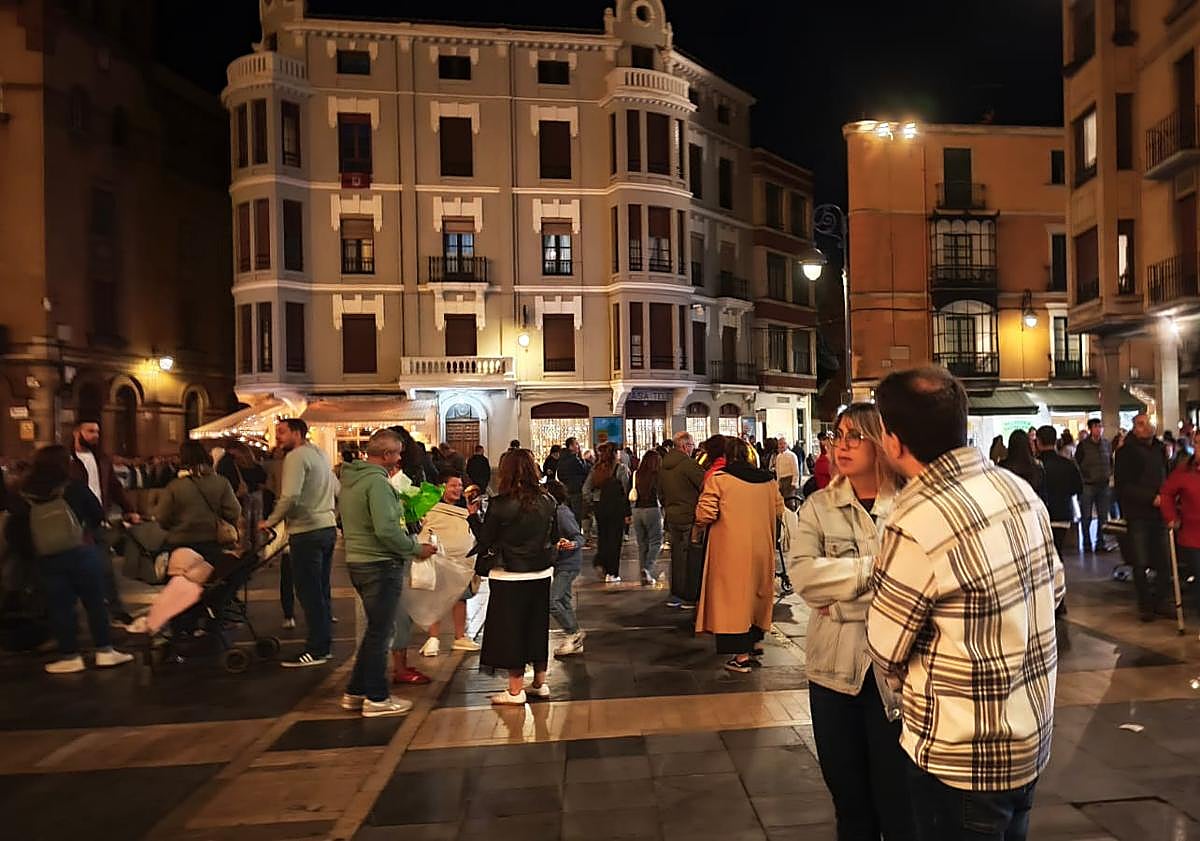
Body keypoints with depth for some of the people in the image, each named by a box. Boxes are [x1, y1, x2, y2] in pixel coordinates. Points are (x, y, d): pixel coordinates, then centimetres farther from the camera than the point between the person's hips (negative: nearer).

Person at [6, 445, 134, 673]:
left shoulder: (23, 495, -2)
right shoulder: (74, 487, -7)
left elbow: (13, 531, 1)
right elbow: (98, 515, 0)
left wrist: (29, 552, 13)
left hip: (48, 560, 2)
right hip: (81, 552, -1)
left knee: (60, 607, 9)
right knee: (95, 602, 8)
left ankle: (70, 656, 15)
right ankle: (105, 651, 12)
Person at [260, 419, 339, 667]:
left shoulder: (296, 457, -12)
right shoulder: (319, 454, 16)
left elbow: (290, 497, -22)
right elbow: (337, 490, 21)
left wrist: (270, 522, -10)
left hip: (306, 532, -9)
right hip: (328, 527, 9)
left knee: (309, 593, -2)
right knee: (322, 590, 14)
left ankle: (316, 649, 3)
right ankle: (324, 645, 21)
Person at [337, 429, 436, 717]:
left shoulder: (351, 478, 11)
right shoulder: (377, 482, -20)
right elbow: (386, 530, -27)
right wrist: (417, 549, -14)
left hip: (358, 561, 10)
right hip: (380, 565, -10)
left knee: (375, 629, 20)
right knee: (379, 632, 2)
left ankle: (355, 692, 28)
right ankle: (377, 698, 13)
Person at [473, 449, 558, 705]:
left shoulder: (500, 505, -17)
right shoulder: (548, 501, -2)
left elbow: (485, 542, -9)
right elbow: (554, 537, 9)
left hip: (508, 576, -5)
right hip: (541, 574, 5)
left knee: (511, 629, 6)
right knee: (537, 626, 17)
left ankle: (515, 690, 14)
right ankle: (540, 683, 27)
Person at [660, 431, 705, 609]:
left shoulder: (663, 466, 10)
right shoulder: (689, 464, -16)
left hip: (672, 517, 8)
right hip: (689, 517, -8)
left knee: (677, 556, 14)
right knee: (689, 557, 0)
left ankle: (675, 594, 20)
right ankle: (688, 597, 5)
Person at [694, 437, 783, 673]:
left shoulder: (718, 479, -12)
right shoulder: (768, 480, 4)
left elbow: (704, 515, -16)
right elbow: (779, 511, 12)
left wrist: (700, 519, 6)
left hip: (731, 549, -5)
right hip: (762, 547, 5)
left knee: (734, 595, 1)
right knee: (757, 592, 21)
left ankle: (741, 656, 1)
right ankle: (755, 640, 35)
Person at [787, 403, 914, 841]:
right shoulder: (819, 507, 0)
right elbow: (804, 575, -14)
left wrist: (843, 602, -16)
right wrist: (878, 568, -19)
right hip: (835, 667, 3)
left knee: (897, 797, 10)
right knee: (846, 794, 18)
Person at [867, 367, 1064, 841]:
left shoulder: (915, 524, -28)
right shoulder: (1019, 488, -4)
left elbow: (885, 652, -16)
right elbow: (1054, 586, 11)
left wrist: (913, 687, 5)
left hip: (963, 756, -7)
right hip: (1031, 736, 7)